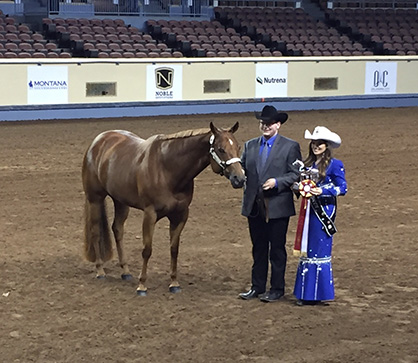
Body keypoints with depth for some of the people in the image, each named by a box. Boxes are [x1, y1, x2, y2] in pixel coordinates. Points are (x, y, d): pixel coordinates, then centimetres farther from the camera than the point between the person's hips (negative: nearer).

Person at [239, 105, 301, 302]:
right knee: (258, 249, 13)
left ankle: (277, 288, 12)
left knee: (277, 249, 3)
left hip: (277, 206, -5)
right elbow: (243, 168, 13)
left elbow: (295, 174, -7)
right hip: (254, 206, 5)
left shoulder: (290, 146, -2)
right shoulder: (250, 146, 12)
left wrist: (277, 182, -20)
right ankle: (257, 287, 22)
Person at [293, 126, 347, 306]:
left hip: (325, 210, -6)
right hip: (309, 210, 6)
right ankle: (306, 293, 13)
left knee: (320, 249, -4)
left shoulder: (335, 165, -5)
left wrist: (322, 191, -21)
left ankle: (319, 293, 3)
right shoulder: (308, 164, 13)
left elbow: (342, 188, -8)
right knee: (307, 249, 7)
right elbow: (300, 182, 22)